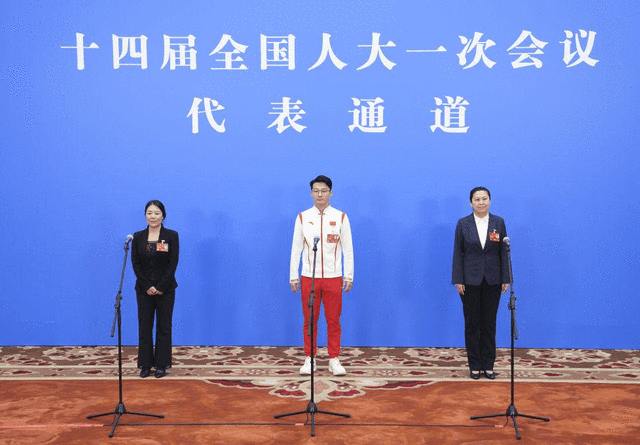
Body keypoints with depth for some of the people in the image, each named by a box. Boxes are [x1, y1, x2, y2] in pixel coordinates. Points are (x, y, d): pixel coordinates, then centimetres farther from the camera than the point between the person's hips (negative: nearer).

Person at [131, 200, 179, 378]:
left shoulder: (171, 236, -4)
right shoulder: (138, 237, 2)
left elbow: (173, 263, -8)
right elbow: (135, 263, -1)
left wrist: (160, 287, -13)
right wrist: (147, 287, -10)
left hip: (165, 288, -2)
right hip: (144, 288, 2)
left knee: (164, 326, 4)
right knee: (144, 326, 6)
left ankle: (161, 365, 13)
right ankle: (145, 365, 15)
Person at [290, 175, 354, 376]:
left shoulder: (341, 217, 2)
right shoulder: (302, 217, 4)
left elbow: (348, 249, 3)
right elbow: (296, 249, 6)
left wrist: (349, 276, -1)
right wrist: (293, 277, 3)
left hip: (333, 277, 0)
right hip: (308, 277, 1)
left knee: (333, 321, 4)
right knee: (309, 321, 6)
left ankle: (334, 359, 13)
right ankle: (309, 359, 16)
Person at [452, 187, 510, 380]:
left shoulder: (498, 223, 3)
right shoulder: (463, 224, -1)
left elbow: (504, 252, 3)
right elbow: (458, 253, -2)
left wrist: (505, 279, -1)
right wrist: (458, 280, -7)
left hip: (492, 280, 1)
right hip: (470, 280, -1)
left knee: (489, 324, 7)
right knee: (472, 323, 5)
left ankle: (488, 365, 16)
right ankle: (475, 366, 14)